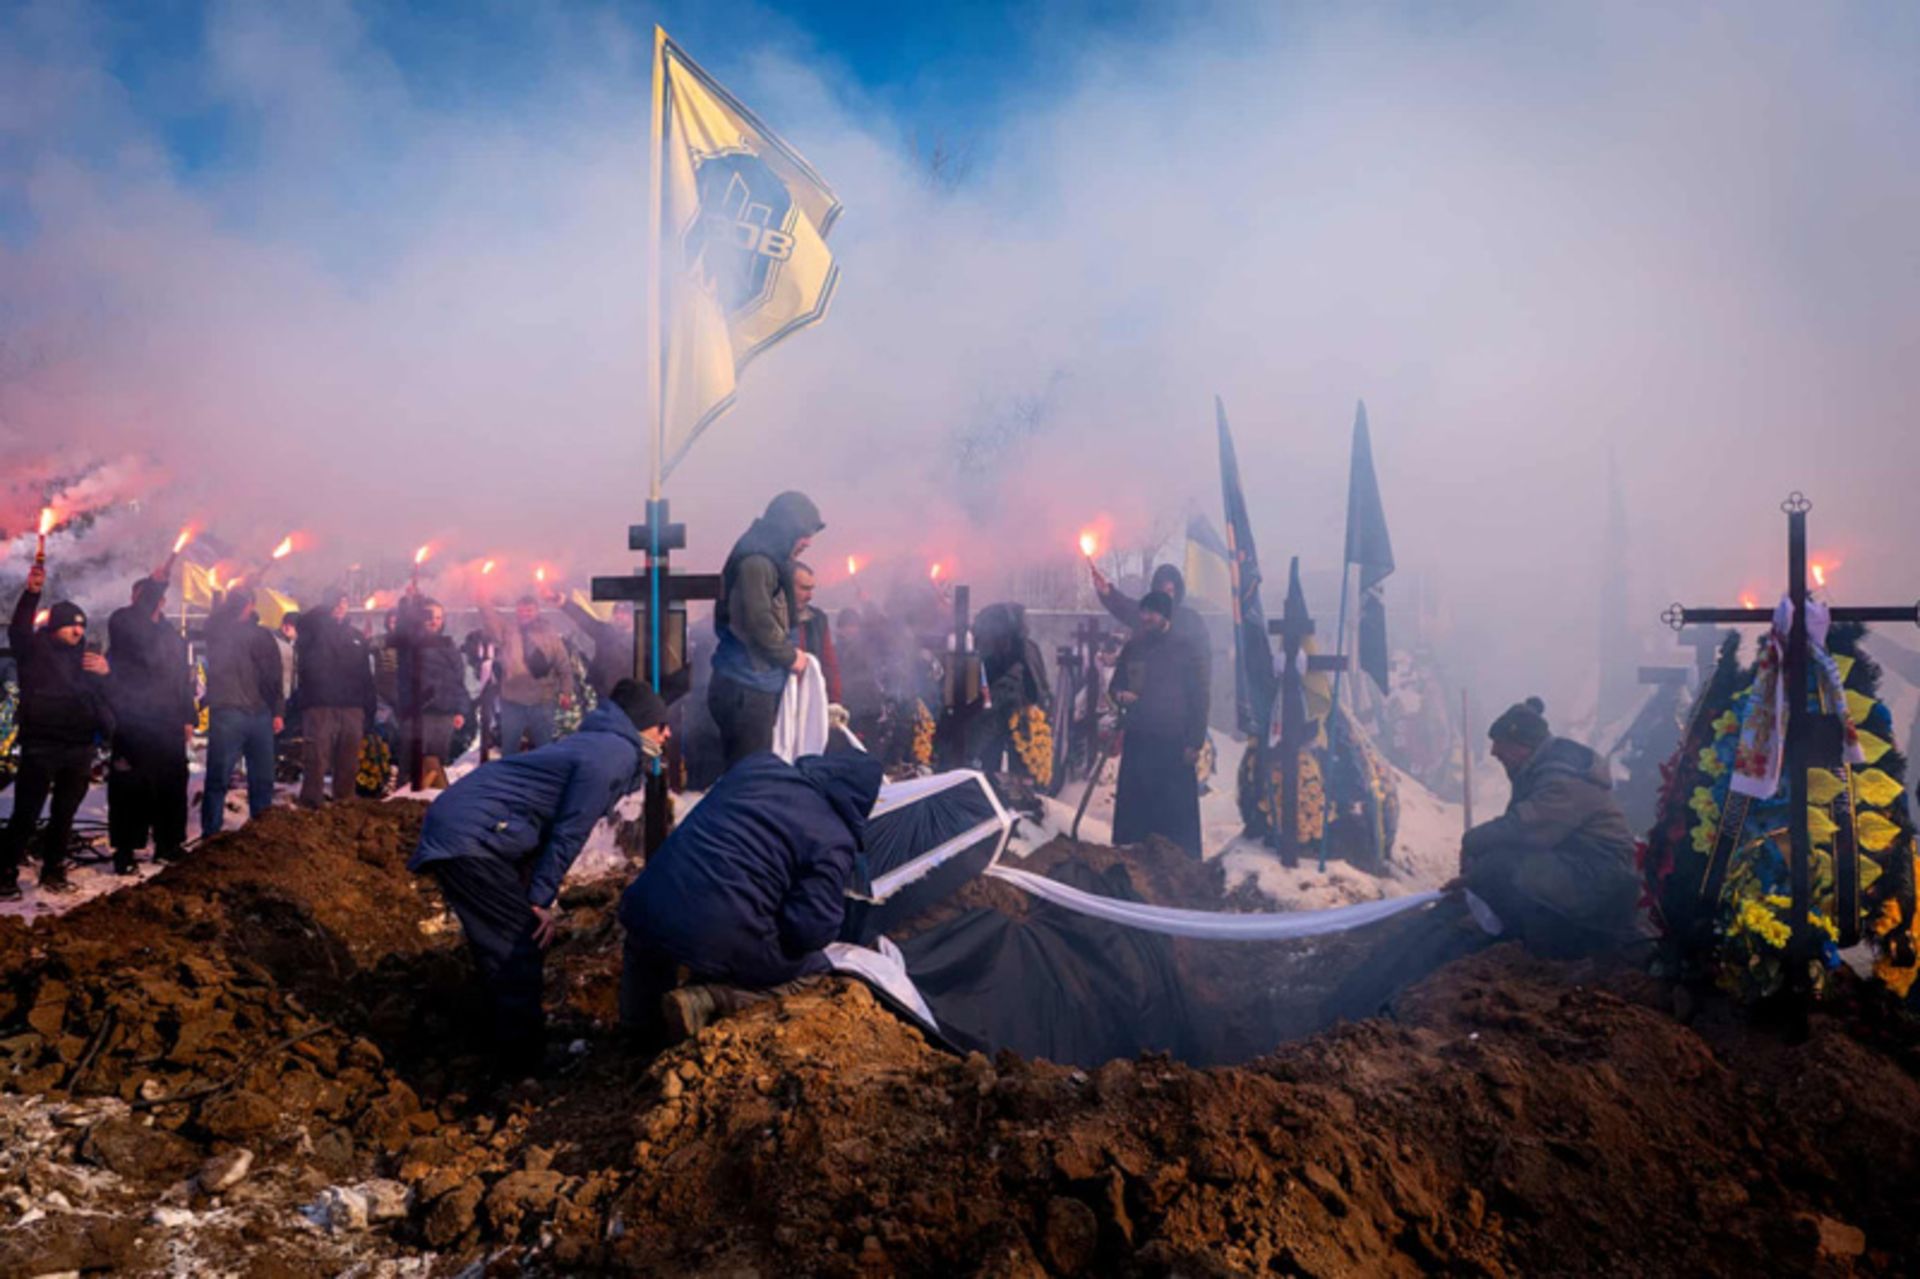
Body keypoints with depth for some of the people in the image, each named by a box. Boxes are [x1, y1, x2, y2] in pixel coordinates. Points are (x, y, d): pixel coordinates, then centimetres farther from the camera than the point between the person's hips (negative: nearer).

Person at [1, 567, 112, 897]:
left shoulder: (86, 658, 17)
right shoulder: (35, 650, 3)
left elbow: (103, 696, 16)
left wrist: (106, 671, -4)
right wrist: (32, 594, -28)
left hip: (79, 748, 5)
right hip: (40, 746, -5)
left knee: (64, 815, 10)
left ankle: (53, 870, 21)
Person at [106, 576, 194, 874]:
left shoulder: (173, 636, 19)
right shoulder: (122, 622, 2)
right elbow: (138, 636, -23)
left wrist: (188, 718, 11)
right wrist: (155, 584, -23)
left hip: (168, 725, 6)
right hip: (132, 721, -5)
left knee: (171, 785, 9)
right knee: (131, 788, -5)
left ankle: (167, 844, 19)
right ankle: (124, 850, 1)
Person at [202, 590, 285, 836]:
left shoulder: (263, 635, 15)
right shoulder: (219, 629, 8)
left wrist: (278, 711, 10)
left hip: (260, 714, 4)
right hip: (227, 712, -4)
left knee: (263, 779, 8)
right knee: (219, 777, -4)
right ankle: (211, 834, 2)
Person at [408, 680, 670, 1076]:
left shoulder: (598, 745, 18)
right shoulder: (612, 756, -12)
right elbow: (568, 834, -14)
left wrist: (536, 892, 18)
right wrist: (541, 899, -7)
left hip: (456, 829, 10)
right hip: (468, 838, -10)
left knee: (507, 942, 18)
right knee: (517, 943, -4)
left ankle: (514, 1048, 30)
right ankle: (523, 1063, 5)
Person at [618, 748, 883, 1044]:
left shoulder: (758, 764, 13)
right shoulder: (833, 842, -3)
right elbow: (813, 929, -10)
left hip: (648, 907, 6)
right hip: (718, 941, -6)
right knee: (812, 968, 17)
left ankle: (642, 1028, 39)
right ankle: (705, 999, 0)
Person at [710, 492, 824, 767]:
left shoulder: (769, 561, 15)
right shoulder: (756, 563, -16)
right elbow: (758, 623, -20)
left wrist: (788, 651, 9)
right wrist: (791, 656, -7)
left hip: (757, 685, 10)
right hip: (746, 689, -10)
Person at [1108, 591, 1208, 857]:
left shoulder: (1183, 650, -1)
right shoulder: (1132, 649, 9)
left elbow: (1198, 698, -2)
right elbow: (1114, 686, 18)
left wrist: (1195, 741, -8)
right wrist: (1119, 695, -7)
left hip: (1173, 743, -3)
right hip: (1137, 741, 3)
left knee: (1177, 808, -1)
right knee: (1133, 805, 6)